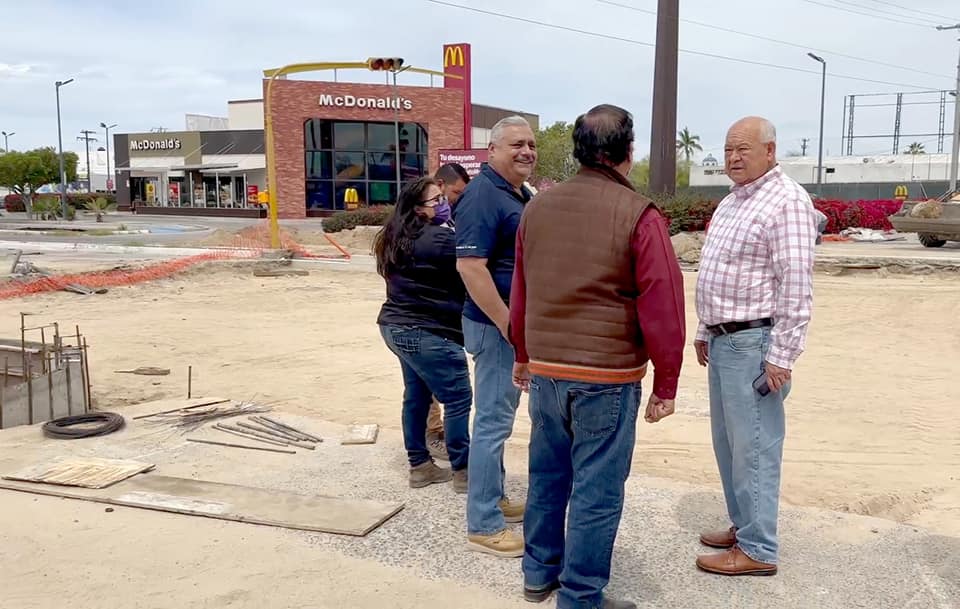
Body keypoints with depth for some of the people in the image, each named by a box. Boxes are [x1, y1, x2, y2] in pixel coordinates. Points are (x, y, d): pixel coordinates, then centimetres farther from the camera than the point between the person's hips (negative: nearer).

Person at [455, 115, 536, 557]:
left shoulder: (520, 195, 12)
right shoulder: (484, 195, -17)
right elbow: (470, 266, -25)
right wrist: (507, 324, -24)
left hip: (517, 322, 10)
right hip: (496, 325, -10)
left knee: (500, 415, 18)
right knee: (493, 420, -4)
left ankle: (494, 498, 32)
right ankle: (483, 526, 6)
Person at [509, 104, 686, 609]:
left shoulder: (538, 207, 5)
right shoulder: (638, 216, -12)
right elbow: (662, 307, -12)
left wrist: (524, 355, 25)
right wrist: (666, 385, -2)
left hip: (545, 370, 6)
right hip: (608, 377, -6)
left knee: (547, 474, 19)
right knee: (596, 490, 5)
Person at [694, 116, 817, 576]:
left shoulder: (786, 201, -14)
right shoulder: (732, 200, 16)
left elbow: (796, 285, -19)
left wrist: (781, 356, -21)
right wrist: (705, 331, 21)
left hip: (754, 342, -9)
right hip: (724, 340, 9)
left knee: (753, 447, -2)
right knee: (727, 442, 16)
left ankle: (758, 550, 8)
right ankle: (742, 526, 30)